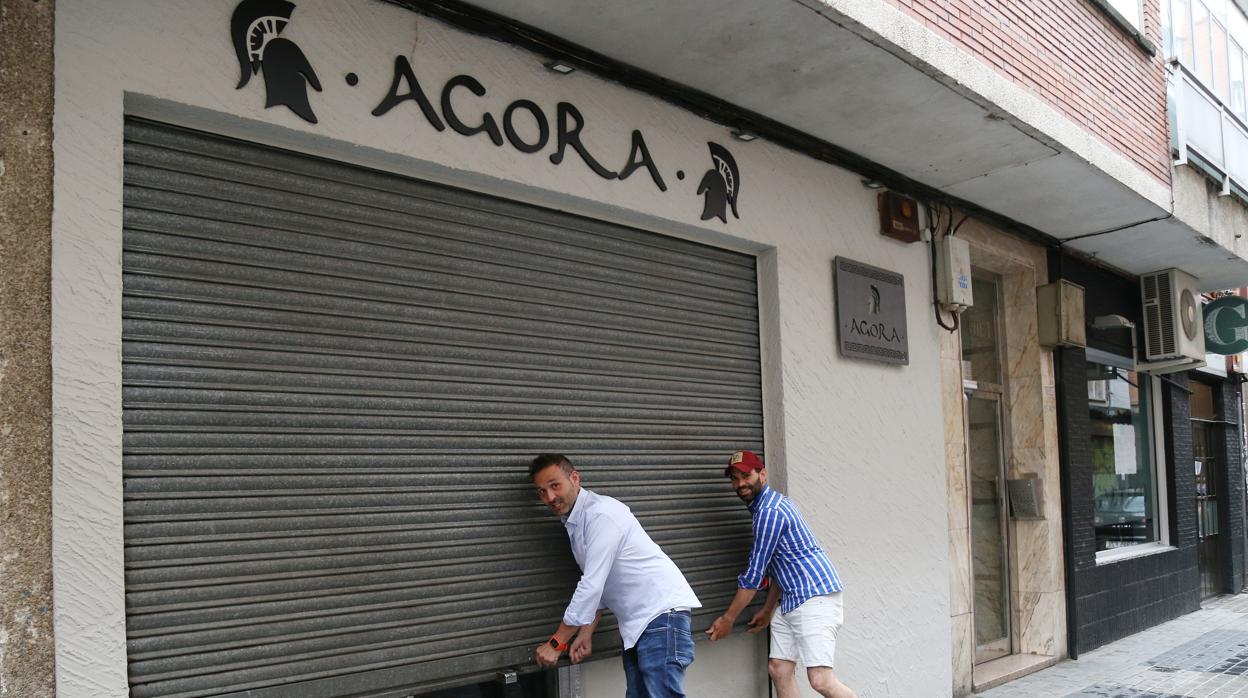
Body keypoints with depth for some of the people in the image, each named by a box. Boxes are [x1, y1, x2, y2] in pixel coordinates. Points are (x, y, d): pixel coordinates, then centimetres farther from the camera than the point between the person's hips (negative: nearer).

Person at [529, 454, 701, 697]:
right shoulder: (573, 522, 11)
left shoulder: (602, 514, -18)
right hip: (636, 622, 9)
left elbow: (592, 586, -21)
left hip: (661, 612, -9)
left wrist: (556, 643, -14)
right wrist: (586, 632, 8)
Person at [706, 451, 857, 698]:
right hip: (791, 600, 10)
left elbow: (755, 573, -13)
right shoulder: (772, 503, 17)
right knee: (778, 669, 5)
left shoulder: (769, 511, -15)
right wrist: (767, 610, 23)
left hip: (815, 596, -10)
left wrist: (727, 619, -5)